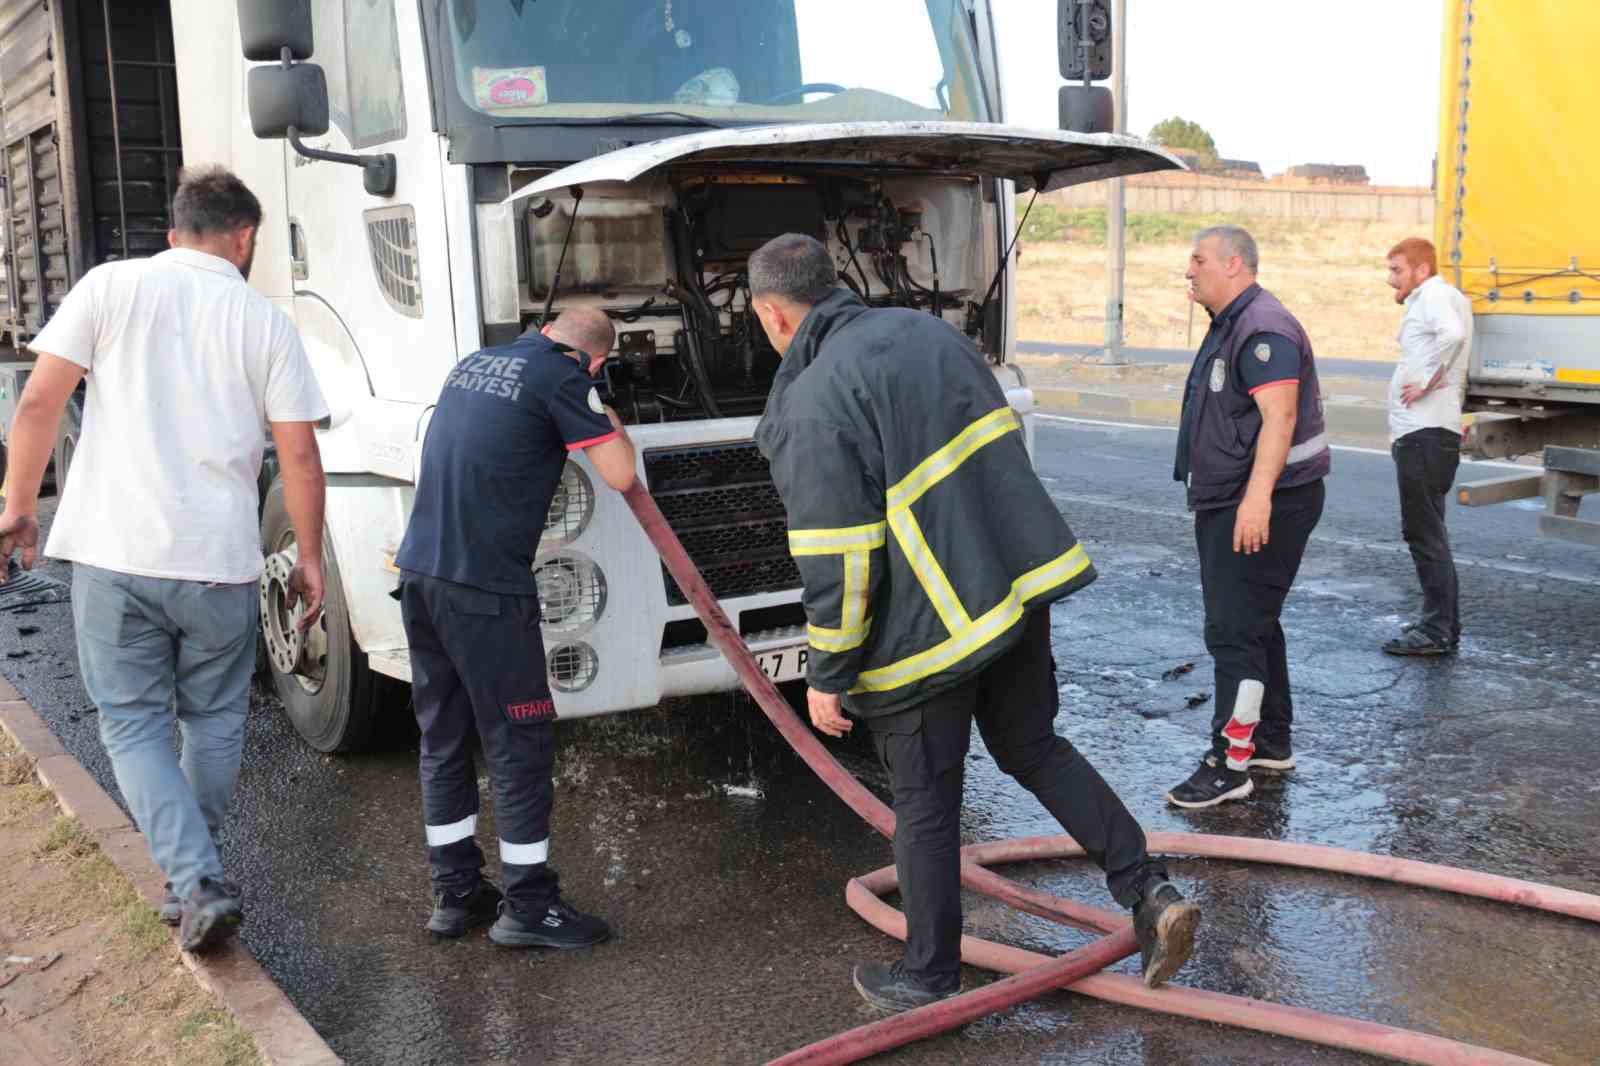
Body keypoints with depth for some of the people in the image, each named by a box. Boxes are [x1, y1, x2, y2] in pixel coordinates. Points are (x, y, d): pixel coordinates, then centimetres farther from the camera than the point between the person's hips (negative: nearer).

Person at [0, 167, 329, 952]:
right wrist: (309, 559, 10)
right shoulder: (265, 322, 3)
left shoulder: (112, 285, 3)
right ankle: (193, 883, 25)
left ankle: (197, 883, -4)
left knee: (133, 723, 9)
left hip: (113, 554, 0)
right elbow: (299, 455, 0)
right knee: (214, 720, 19)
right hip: (220, 562, 1)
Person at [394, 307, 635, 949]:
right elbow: (620, 474, -9)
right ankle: (528, 906, 8)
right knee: (520, 745, 2)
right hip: (484, 586, -8)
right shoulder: (563, 377, -7)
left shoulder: (474, 364, 16)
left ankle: (455, 894, 23)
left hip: (418, 570, 8)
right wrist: (604, 415, 8)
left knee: (443, 738, 14)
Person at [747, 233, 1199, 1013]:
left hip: (924, 627, -7)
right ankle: (1150, 894, 15)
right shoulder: (926, 331, 7)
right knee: (1035, 749, 23)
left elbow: (838, 563, -19)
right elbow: (1004, 446, 16)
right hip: (1019, 585, 7)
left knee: (924, 803, 9)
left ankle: (930, 977, 26)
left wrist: (827, 675, -7)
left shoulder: (811, 408, -16)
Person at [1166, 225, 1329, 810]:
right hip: (1229, 503, 11)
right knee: (1255, 623, 18)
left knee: (1234, 630, -10)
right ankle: (1272, 742, 30)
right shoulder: (1229, 326, 17)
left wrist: (1258, 496, -37)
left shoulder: (1263, 330, -18)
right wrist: (1213, 498, 28)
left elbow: (1279, 417, -29)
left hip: (1264, 505, -11)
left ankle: (1230, 763, -4)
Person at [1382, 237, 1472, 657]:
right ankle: (1443, 625, 24)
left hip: (1425, 434, -11)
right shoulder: (1450, 299, 23)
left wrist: (1426, 381, -22)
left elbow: (1453, 335, -32)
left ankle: (1437, 631, -3)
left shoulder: (1436, 296, -10)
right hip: (1421, 433, 11)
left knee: (1424, 532, -7)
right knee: (1426, 531, 16)